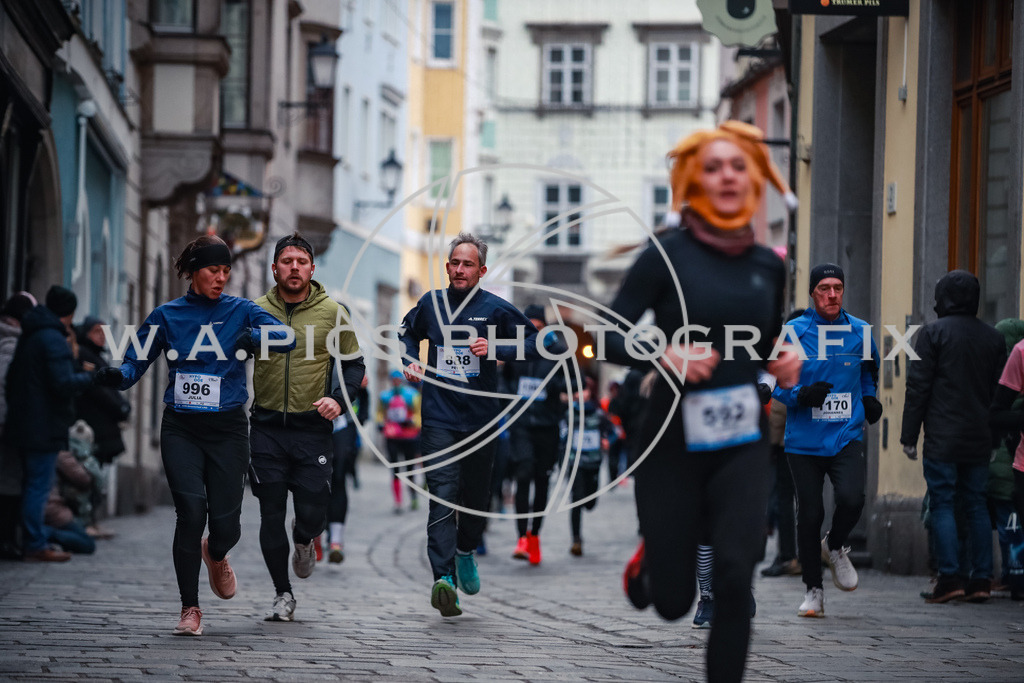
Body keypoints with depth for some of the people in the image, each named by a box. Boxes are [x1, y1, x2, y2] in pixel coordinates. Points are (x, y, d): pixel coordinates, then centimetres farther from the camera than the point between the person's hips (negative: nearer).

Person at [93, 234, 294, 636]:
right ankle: (190, 608, -6)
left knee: (226, 523, -3)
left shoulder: (240, 312, 3)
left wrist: (253, 337, -32)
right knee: (191, 510, -17)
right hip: (181, 429, 0)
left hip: (227, 429, 1)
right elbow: (136, 362, 3)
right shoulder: (167, 316, 5)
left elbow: (286, 339, -12)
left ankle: (214, 554, 37)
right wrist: (116, 376, -20)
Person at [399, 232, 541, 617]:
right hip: (439, 415, -1)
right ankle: (443, 578, -23)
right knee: (442, 495, -14)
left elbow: (533, 343, 2)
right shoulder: (430, 304, 6)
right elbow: (409, 333, 26)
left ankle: (466, 552, 42)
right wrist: (410, 361, 7)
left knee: (476, 494, 12)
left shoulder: (495, 308, -1)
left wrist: (496, 349, -13)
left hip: (481, 417, 1)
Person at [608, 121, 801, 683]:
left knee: (735, 578, -17)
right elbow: (611, 337, -7)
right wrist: (664, 355, -25)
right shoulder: (667, 255, -8)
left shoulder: (768, 266, 5)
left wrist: (785, 360, -2)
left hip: (743, 444, 3)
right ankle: (649, 561, 44)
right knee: (672, 601, 6)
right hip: (673, 441, -2)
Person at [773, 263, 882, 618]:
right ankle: (813, 589, 19)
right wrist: (800, 394, -17)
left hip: (846, 438, 1)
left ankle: (835, 546, 13)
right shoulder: (793, 332, -3)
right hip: (803, 439, -1)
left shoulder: (860, 332, 5)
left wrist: (869, 398, 7)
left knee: (851, 498, -21)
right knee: (809, 515, 1)